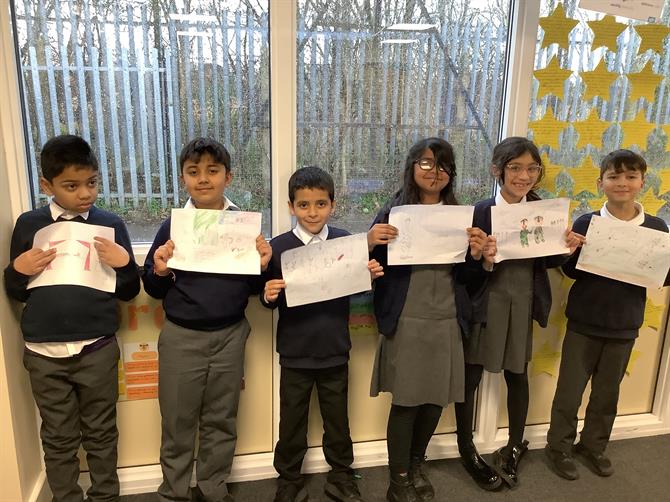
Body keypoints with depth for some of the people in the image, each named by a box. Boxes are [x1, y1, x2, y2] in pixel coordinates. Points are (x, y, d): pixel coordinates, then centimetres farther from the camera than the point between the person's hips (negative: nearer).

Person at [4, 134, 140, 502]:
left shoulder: (111, 225, -2)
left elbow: (129, 293, 0)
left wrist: (124, 264, -18)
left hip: (98, 350, -1)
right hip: (44, 353, 1)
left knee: (101, 433, 14)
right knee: (58, 438, 15)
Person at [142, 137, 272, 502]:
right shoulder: (172, 226, -4)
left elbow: (253, 288, 3)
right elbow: (153, 289, 2)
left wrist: (262, 265, -16)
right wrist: (159, 271, -18)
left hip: (230, 335, 1)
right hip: (181, 338, 0)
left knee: (221, 421, 15)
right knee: (177, 422, 13)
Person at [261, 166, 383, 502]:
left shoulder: (346, 242, -4)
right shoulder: (278, 247, -9)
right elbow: (270, 300, -4)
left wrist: (370, 276, -14)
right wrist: (268, 296, -26)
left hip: (335, 350, 2)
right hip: (295, 352, -1)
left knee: (337, 418, 18)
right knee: (292, 421, 15)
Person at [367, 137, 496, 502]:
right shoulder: (393, 211, -5)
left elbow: (465, 276, 10)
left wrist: (478, 255, -10)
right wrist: (371, 243, -25)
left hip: (446, 323, 4)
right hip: (406, 322, -4)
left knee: (436, 399, 13)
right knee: (406, 400, 3)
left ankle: (416, 465, 37)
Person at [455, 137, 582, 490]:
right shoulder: (481, 211, -13)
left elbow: (546, 261, 7)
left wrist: (566, 250, -12)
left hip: (523, 304, 4)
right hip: (486, 304, -4)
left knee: (518, 376, 18)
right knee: (470, 377, 8)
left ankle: (514, 448, 40)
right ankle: (466, 449, 30)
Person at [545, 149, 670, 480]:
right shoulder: (586, 223, -8)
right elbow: (571, 270, -7)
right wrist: (571, 250, -27)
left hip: (624, 328, 2)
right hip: (583, 324, -2)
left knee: (607, 393, 18)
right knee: (570, 391, 8)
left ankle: (594, 446, 39)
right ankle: (559, 447, 27)